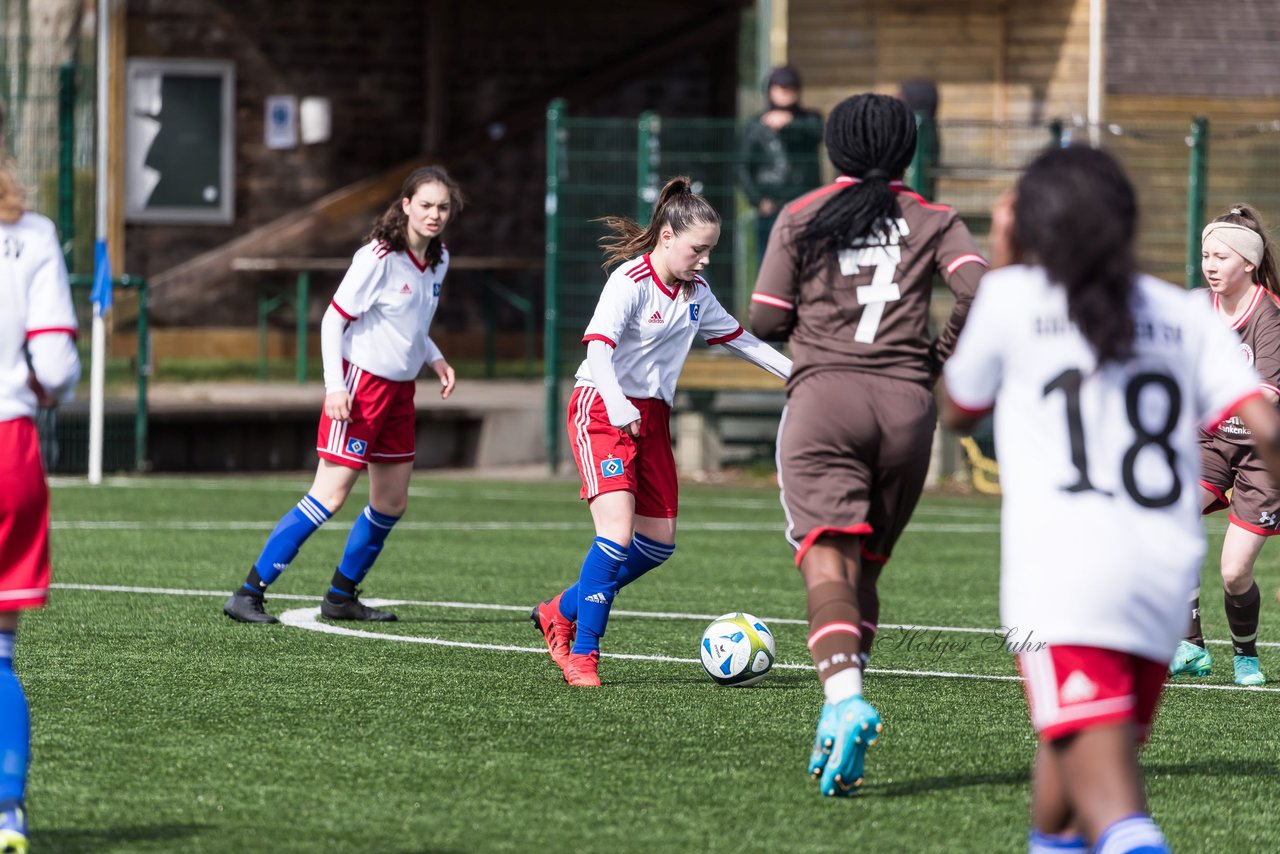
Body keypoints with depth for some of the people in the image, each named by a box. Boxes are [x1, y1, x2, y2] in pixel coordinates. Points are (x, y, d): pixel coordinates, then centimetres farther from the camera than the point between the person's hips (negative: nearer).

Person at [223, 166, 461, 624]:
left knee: (392, 504, 10)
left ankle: (341, 596, 24)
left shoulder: (438, 260, 8)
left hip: (399, 390, 8)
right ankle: (247, 594, -12)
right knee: (330, 497, -14)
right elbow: (334, 318, -14)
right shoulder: (379, 257, -16)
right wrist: (335, 385, -20)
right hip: (360, 384, -8)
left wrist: (434, 358, 6)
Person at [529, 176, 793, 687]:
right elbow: (598, 347, -27)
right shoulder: (630, 281, -16)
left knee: (658, 543, 8)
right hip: (601, 410, -8)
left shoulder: (695, 293, 8)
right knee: (618, 530, -21)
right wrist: (618, 408, -42)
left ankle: (562, 612, 25)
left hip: (652, 415, 8)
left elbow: (737, 338, 21)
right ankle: (582, 654, -14)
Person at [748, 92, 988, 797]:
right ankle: (844, 711, 7)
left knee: (828, 557, -14)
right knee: (866, 565, 14)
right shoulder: (932, 221, 11)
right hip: (906, 404, 2)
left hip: (823, 396, -2)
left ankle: (844, 696, -37)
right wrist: (940, 357, 9)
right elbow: (981, 289, -5)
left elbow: (764, 321, 4)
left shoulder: (800, 218, 9)